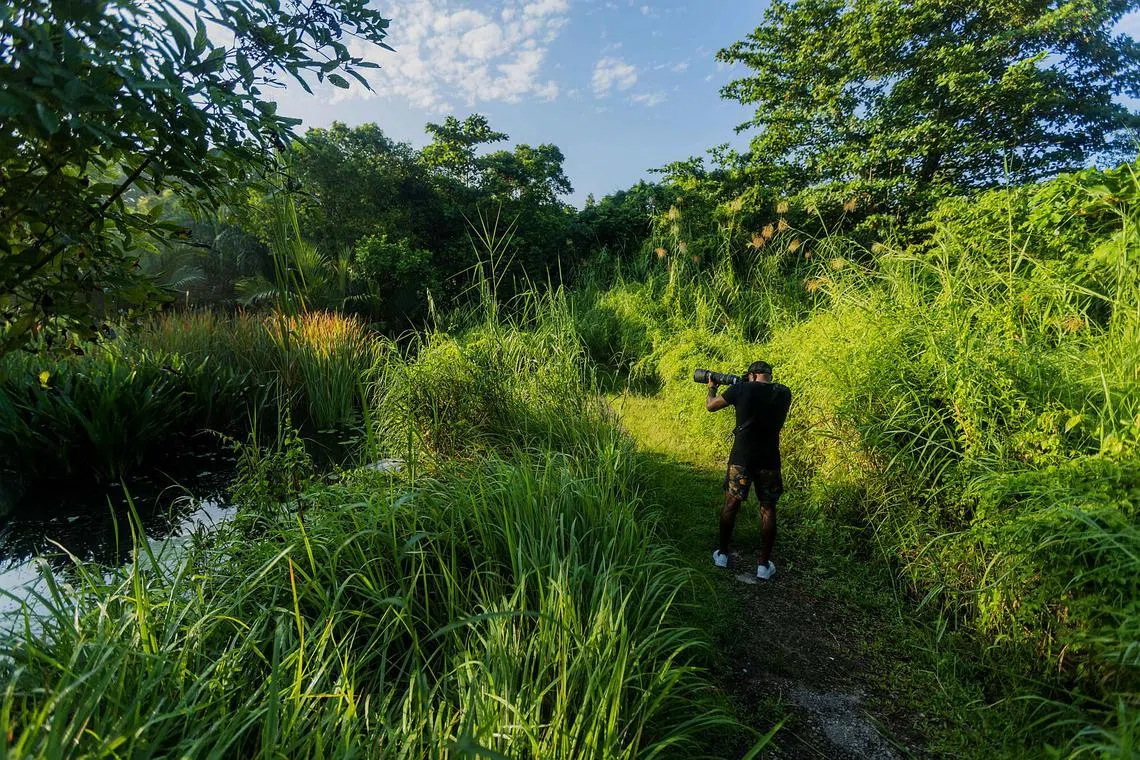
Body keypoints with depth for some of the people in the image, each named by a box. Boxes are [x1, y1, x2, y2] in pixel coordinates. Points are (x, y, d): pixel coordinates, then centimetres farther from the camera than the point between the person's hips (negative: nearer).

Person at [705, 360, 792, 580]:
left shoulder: (741, 389, -6)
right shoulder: (784, 393, 0)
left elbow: (710, 406, 7)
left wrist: (712, 387, 25)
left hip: (741, 457, -1)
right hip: (769, 460, 1)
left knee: (731, 503, 13)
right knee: (767, 509, 11)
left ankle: (722, 554, 24)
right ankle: (764, 565, 14)